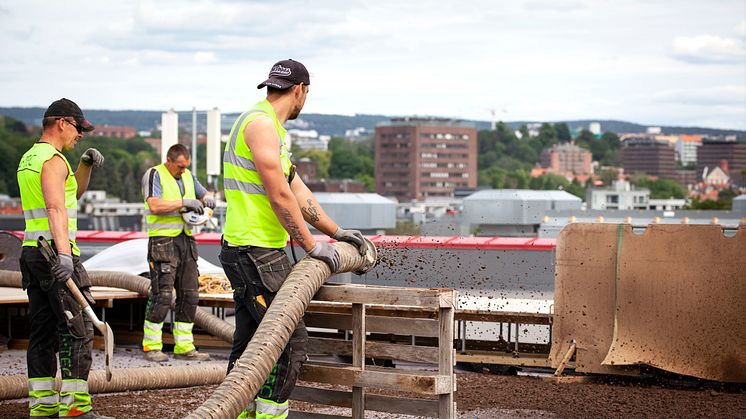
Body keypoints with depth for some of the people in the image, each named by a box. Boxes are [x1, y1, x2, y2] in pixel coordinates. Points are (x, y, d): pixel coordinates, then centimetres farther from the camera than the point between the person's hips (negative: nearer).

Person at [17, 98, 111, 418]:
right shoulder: (53, 159, -11)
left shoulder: (28, 158, 19)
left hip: (32, 251, 10)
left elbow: (75, 191, 30)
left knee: (43, 333, 9)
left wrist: (86, 164, 13)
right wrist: (64, 253, -36)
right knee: (77, 331, -8)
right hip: (55, 251, -10)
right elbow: (56, 208, -26)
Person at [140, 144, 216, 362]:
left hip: (186, 240, 7)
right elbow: (155, 206, -18)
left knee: (189, 295, 5)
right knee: (162, 294, -10)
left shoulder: (188, 176, 17)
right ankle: (151, 346, -2)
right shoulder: (154, 175, -4)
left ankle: (184, 347, 10)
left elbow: (203, 194, 29)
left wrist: (207, 199, 5)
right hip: (163, 241, -7)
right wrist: (184, 202, -19)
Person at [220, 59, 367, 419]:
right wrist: (312, 245, -14)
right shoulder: (260, 123, -14)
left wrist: (337, 232, 19)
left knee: (250, 343, 13)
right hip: (255, 254, -11)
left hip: (250, 253, 11)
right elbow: (279, 196, -18)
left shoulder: (270, 127, 19)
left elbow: (298, 190, 21)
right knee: (291, 340, -12)